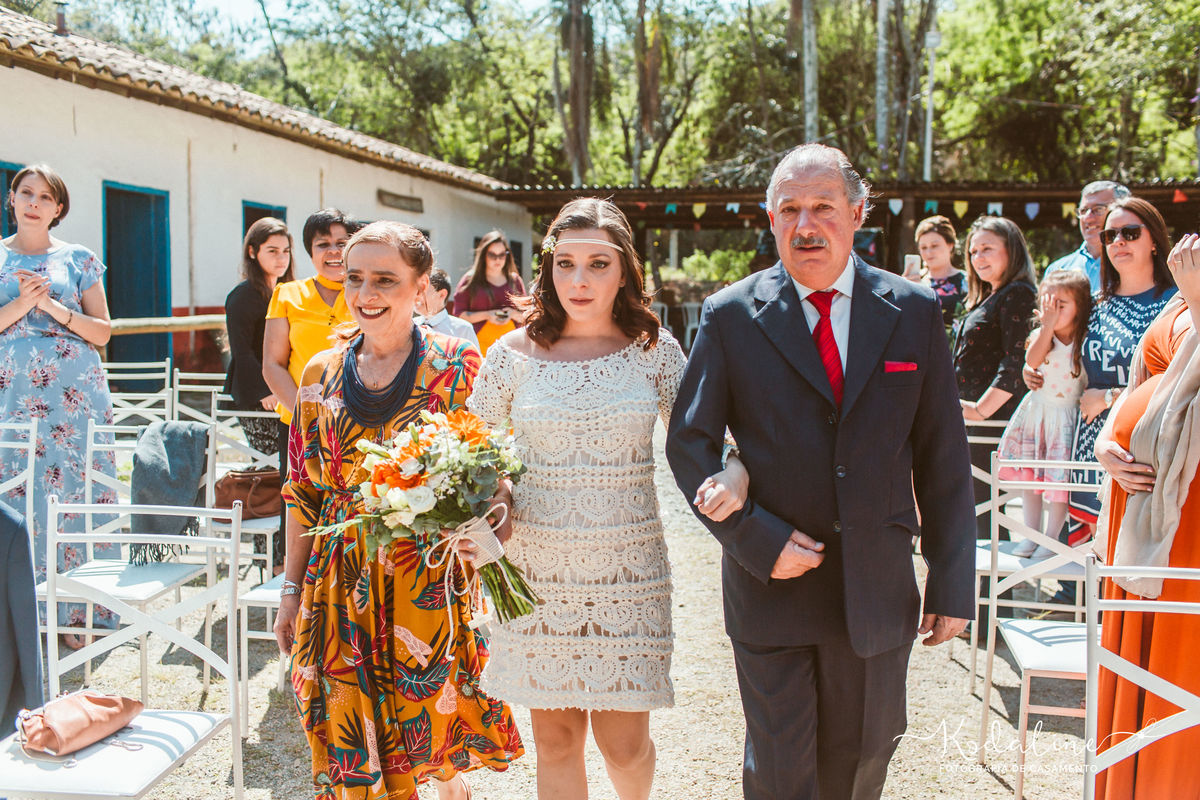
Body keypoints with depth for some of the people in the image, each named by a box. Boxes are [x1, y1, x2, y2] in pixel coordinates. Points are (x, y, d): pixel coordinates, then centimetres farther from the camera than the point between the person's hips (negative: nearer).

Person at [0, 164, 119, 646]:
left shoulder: (79, 259, 9)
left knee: (75, 490, -3)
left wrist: (53, 307, -9)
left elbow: (103, 332, 5)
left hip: (75, 393, -1)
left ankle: (77, 613, 4)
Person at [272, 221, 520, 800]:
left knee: (433, 719, 8)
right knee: (352, 740, 8)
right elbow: (303, 491, 10)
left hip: (430, 576, -3)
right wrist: (291, 588, 9)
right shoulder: (322, 373, 5)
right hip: (341, 580, 3)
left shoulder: (456, 367, -4)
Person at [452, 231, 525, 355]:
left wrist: (513, 314, -4)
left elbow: (526, 317, 18)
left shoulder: (515, 281, 15)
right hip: (480, 343, -2)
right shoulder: (471, 280, 8)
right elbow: (458, 314, 4)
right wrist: (486, 315, -8)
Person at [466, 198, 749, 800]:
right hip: (537, 560, 0)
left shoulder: (654, 348, -2)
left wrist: (735, 473, -18)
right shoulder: (515, 353, -3)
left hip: (628, 562, 0)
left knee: (623, 741, 8)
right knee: (555, 739, 10)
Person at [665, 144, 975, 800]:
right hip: (771, 581, -2)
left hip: (877, 591, 2)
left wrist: (952, 582, 3)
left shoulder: (915, 311, 1)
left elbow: (942, 457, 3)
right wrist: (758, 541, -14)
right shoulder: (730, 316, -4)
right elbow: (689, 443, -2)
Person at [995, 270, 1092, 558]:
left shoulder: (1086, 340, -5)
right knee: (1028, 475, 7)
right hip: (1037, 412, 2)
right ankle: (1031, 535, 20)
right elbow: (1032, 361, -22)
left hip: (1068, 416, -2)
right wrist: (1048, 326, -24)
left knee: (1059, 479, -2)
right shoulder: (1040, 335, -1)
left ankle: (1051, 538, 14)